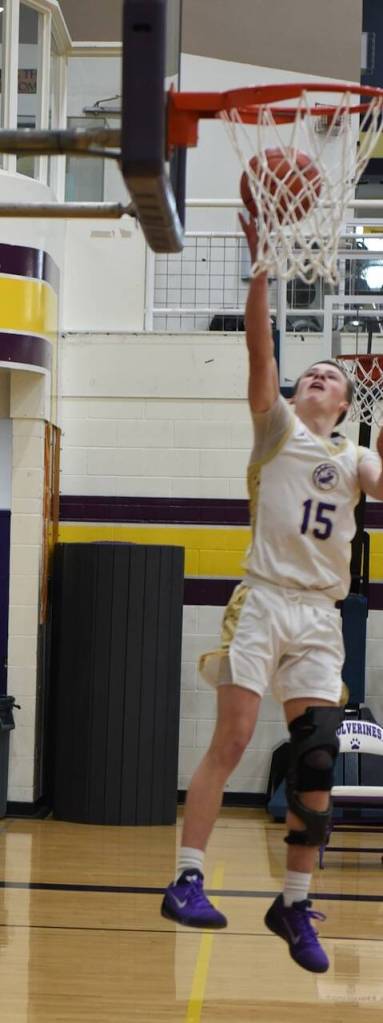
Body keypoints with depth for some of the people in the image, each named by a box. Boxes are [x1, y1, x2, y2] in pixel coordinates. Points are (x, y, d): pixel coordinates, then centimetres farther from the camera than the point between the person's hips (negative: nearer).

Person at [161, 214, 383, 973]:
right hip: (264, 600, -3)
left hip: (320, 616, 4)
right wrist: (261, 260, -14)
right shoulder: (277, 425, 9)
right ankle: (186, 880, -7)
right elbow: (259, 346, -5)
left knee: (317, 760, 0)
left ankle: (294, 903, 9)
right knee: (230, 741, -10)